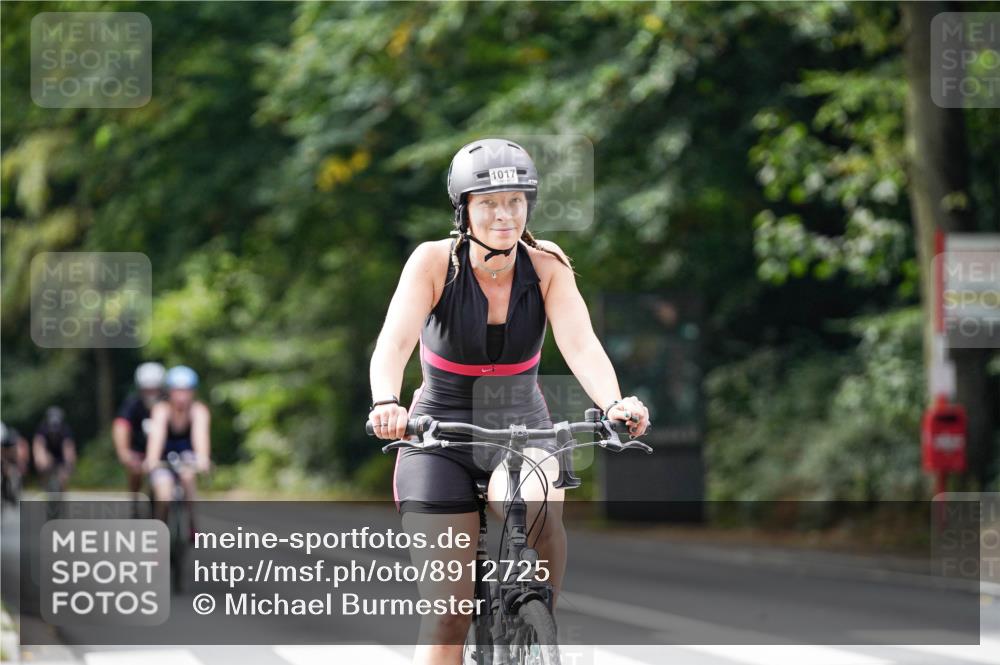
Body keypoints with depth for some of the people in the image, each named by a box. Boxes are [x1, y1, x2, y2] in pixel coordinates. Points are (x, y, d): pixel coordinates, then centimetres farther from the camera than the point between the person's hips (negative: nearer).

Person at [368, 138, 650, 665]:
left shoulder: (546, 267, -10)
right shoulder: (434, 262, -14)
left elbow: (580, 345, -23)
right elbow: (393, 343, -28)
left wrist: (615, 404, -43)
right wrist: (386, 403, -49)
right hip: (441, 435, -1)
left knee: (539, 504, -34)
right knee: (447, 613, -8)